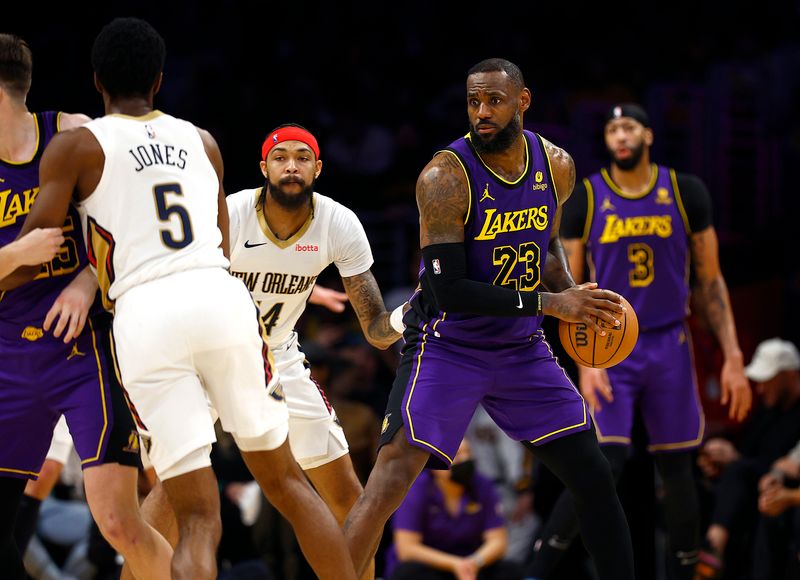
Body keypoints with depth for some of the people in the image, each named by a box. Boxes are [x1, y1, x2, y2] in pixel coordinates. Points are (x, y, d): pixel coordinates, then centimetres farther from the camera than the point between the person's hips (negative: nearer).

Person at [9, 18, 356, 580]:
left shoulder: (75, 147, 9)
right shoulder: (202, 141, 22)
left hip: (147, 315, -3)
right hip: (223, 296, 3)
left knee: (199, 522, -3)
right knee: (285, 480, 17)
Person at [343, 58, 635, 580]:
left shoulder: (557, 167, -2)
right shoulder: (445, 177, -20)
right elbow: (448, 289, -24)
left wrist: (574, 294, -2)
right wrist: (549, 303, -26)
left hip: (522, 349, 6)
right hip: (447, 347, -6)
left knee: (595, 478, 6)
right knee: (388, 485, -19)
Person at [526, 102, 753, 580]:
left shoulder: (687, 193, 0)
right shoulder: (585, 198, -3)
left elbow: (710, 280, 5)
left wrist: (733, 357, -1)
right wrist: (586, 362, -13)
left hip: (670, 346, 2)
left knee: (677, 469, 7)